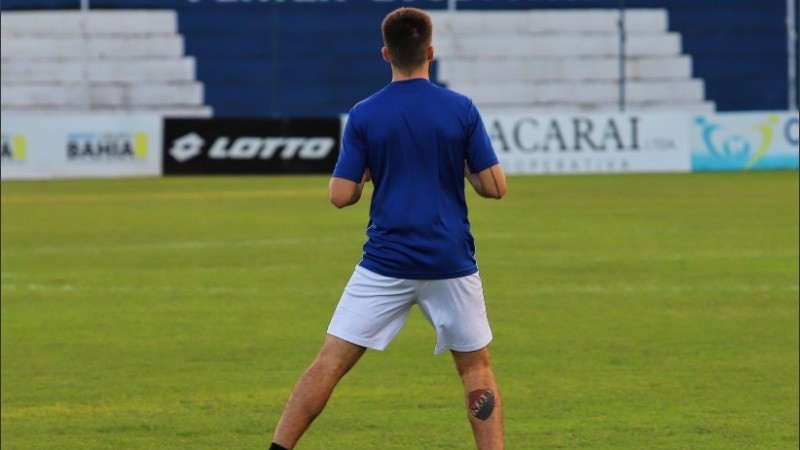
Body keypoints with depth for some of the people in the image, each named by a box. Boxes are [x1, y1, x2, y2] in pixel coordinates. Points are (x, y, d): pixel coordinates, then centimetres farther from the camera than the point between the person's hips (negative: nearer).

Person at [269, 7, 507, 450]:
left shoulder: (364, 116, -3)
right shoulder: (461, 110, -3)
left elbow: (341, 195, -4)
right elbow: (495, 186, -3)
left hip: (386, 264, 0)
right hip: (451, 264, 0)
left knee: (329, 363, 2)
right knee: (477, 368, 13)